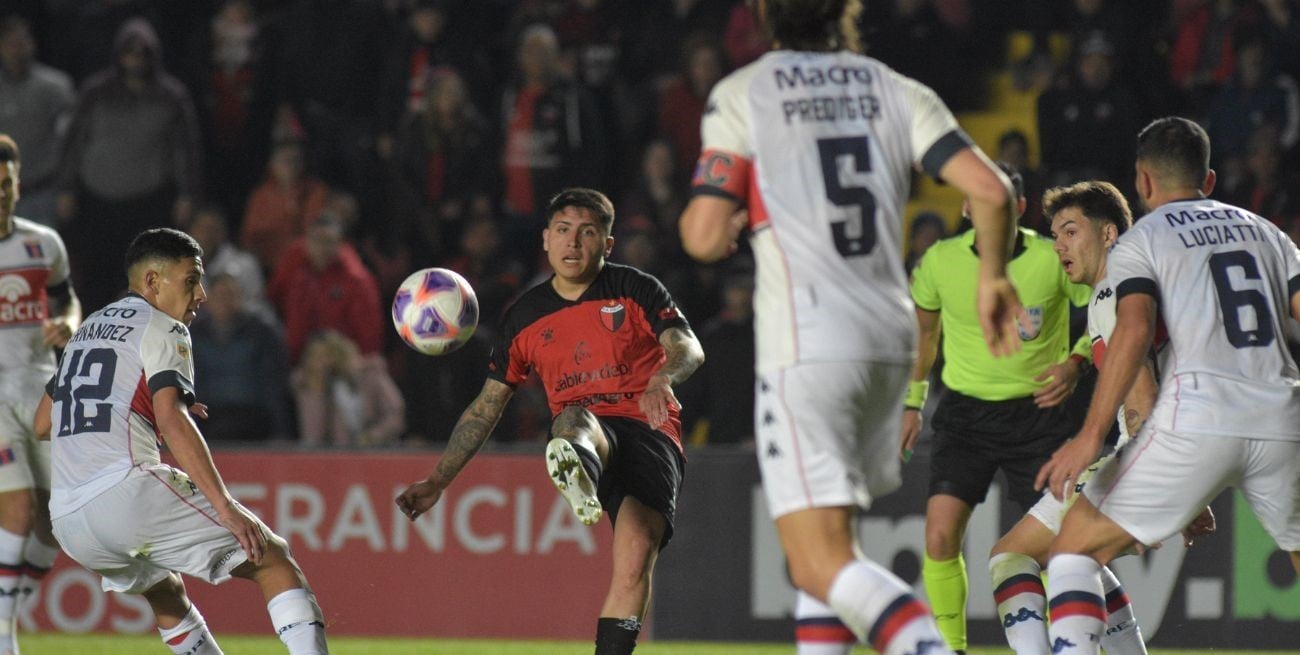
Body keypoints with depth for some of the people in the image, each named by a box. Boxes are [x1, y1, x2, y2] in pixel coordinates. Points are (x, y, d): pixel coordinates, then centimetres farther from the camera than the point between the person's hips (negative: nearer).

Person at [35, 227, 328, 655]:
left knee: (165, 594, 32)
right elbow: (172, 420, -14)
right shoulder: (161, 329, 2)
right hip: (128, 492, -8)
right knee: (273, 557, -2)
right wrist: (225, 507, -20)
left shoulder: (87, 329, 25)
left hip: (67, 520, 8)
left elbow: (42, 424, 31)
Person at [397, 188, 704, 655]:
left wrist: (663, 379, -33)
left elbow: (687, 348, -8)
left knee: (637, 547, -25)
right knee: (575, 419, -39)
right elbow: (487, 406, 20)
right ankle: (577, 476, -77)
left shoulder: (635, 290, 7)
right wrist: (438, 480, 15)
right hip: (583, 435, 0)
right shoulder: (526, 316, 14)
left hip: (649, 429, 0)